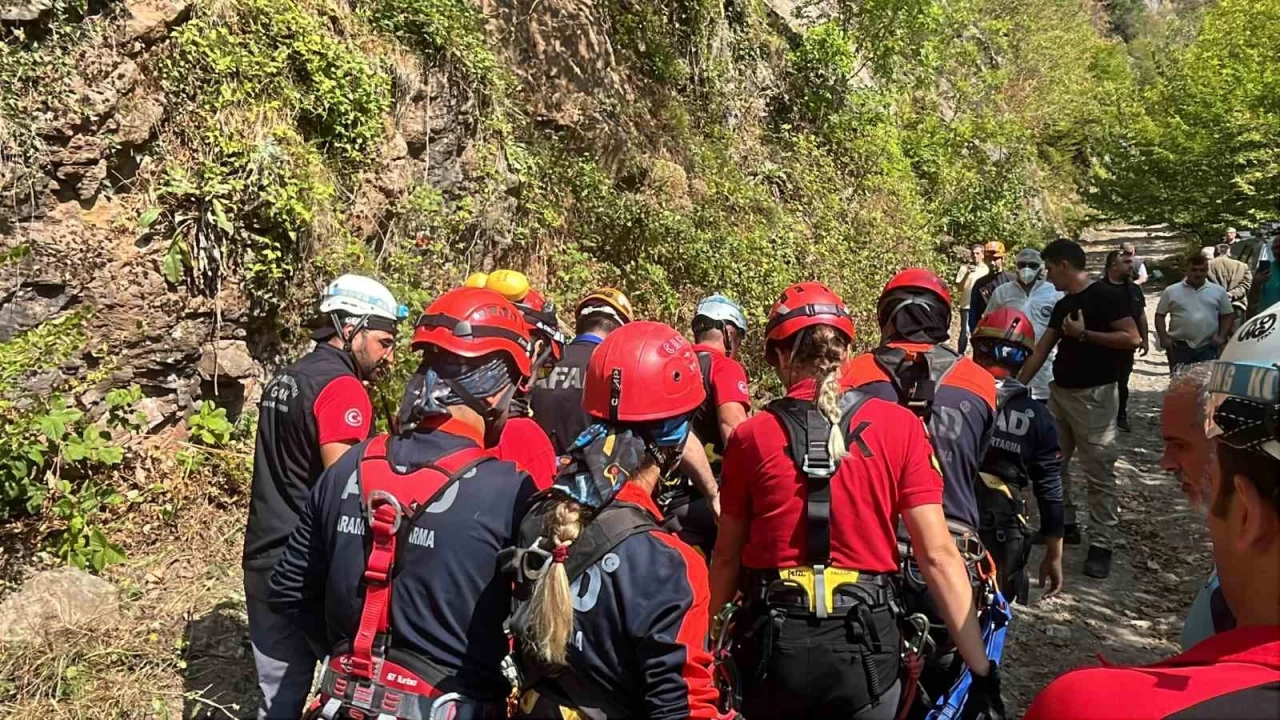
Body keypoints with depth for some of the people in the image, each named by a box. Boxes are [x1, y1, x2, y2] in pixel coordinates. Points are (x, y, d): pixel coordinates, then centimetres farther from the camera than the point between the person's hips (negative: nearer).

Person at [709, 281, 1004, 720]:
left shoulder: (751, 437, -6)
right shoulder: (899, 427, -6)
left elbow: (728, 557, 2)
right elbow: (938, 555, -8)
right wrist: (982, 670, -2)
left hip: (773, 643, 1)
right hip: (863, 645, 0)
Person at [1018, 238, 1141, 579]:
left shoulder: (1106, 295, -11)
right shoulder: (1062, 305, 13)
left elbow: (1132, 338, -18)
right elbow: (1040, 351, 15)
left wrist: (1083, 334, -17)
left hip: (1095, 395, -8)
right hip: (1059, 392, 8)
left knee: (1099, 473, -3)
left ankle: (1101, 545, 4)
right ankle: (1065, 524, 27)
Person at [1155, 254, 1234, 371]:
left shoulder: (1218, 291, 8)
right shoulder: (1171, 291, 3)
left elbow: (1228, 315, 12)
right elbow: (1160, 315, 6)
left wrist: (1222, 336, -1)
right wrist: (1163, 338, -5)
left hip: (1207, 347, 1)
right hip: (1179, 346, -1)